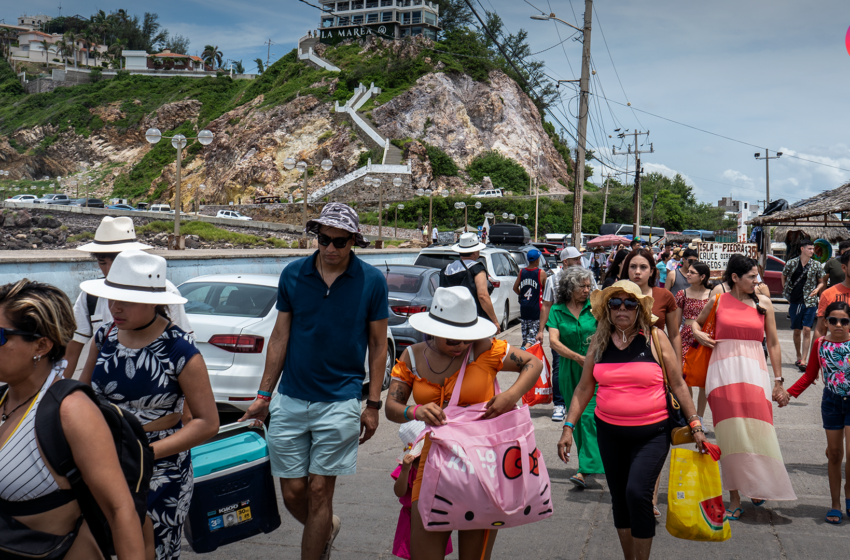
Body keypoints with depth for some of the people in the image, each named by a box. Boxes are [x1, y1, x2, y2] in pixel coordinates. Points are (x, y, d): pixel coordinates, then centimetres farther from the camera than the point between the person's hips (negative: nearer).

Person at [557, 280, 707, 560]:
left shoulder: (655, 338, -3)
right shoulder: (600, 341, 4)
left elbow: (678, 384, 2)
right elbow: (584, 388, 8)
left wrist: (695, 425, -1)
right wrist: (568, 427, 1)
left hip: (652, 433, -4)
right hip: (610, 432, 4)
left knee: (637, 493, -18)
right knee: (619, 498, 12)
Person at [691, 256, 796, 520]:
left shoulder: (763, 303, 6)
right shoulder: (717, 301, 5)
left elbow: (773, 343, 9)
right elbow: (696, 322, 23)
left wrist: (778, 381, 7)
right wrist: (698, 334, 0)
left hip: (754, 372, 0)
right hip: (723, 372, 0)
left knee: (757, 432, -4)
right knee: (730, 435, 0)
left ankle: (759, 487, 22)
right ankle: (734, 499, 8)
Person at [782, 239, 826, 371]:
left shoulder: (817, 265, 1)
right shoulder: (791, 263, -1)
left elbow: (821, 281, 12)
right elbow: (784, 277, 14)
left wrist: (816, 289, -10)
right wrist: (788, 295, 10)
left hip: (810, 302, -1)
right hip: (795, 302, 1)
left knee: (807, 330, -10)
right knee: (797, 331, 9)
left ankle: (803, 360, -11)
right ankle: (798, 358, 24)